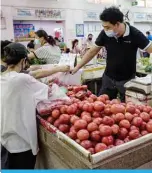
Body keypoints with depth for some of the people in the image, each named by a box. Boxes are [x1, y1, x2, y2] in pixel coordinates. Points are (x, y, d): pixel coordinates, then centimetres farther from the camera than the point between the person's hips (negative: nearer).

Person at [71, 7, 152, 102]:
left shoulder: (134, 34, -17)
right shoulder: (104, 34, -10)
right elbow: (92, 52, 1)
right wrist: (77, 67, 0)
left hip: (127, 80, -2)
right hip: (109, 78, 3)